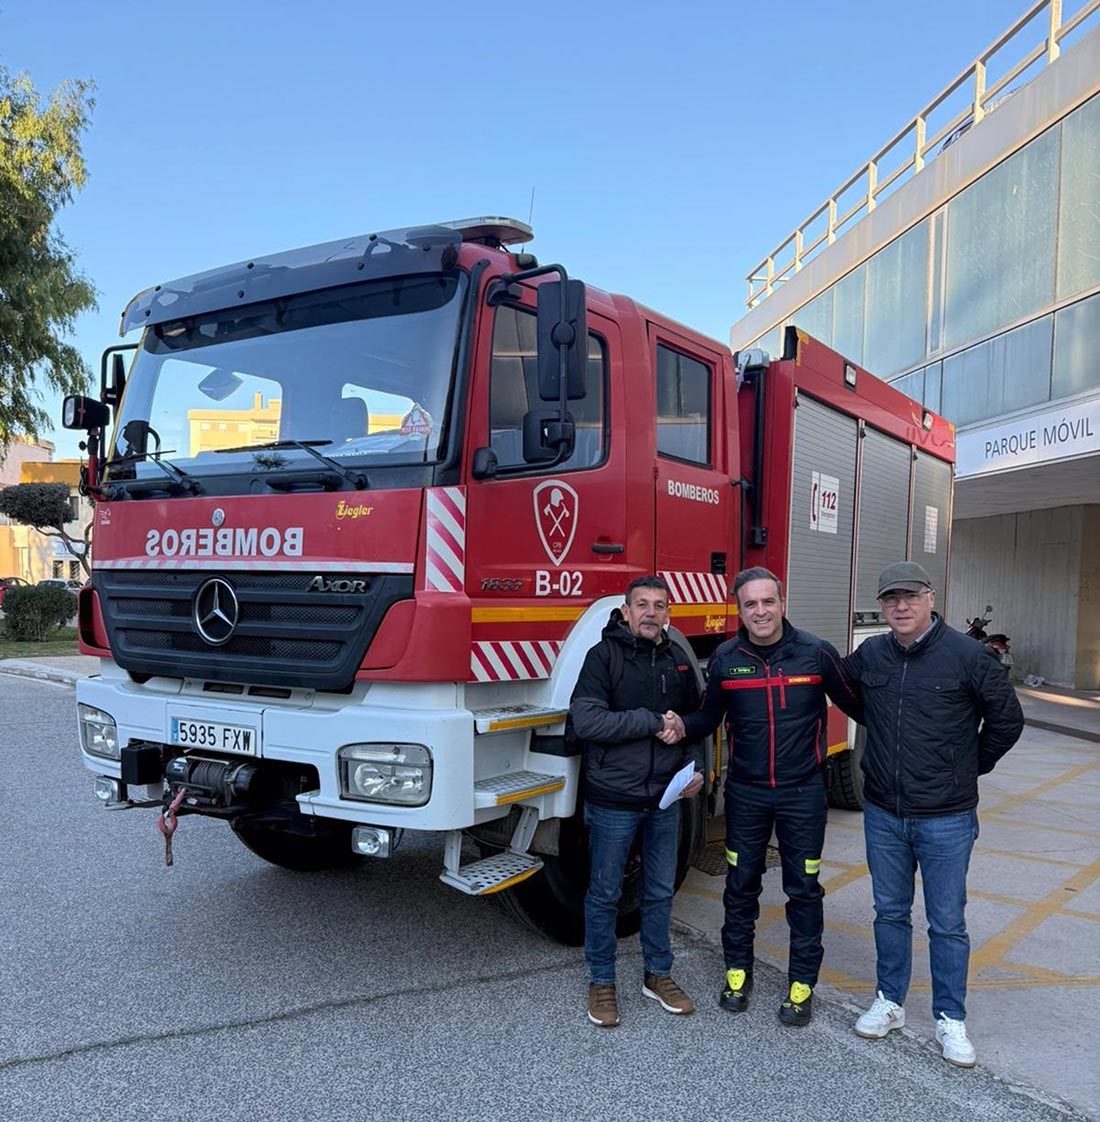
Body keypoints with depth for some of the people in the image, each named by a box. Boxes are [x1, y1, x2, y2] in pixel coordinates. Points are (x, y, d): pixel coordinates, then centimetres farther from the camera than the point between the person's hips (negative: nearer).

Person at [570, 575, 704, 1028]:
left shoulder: (678, 659, 5)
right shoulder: (604, 656, -11)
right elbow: (585, 721, -23)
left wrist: (695, 769, 0)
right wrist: (653, 722, -21)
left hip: (665, 800, 5)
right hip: (612, 801, -5)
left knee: (660, 892, 17)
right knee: (604, 894, 9)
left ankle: (658, 975, 33)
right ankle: (601, 982, 25)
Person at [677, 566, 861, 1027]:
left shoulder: (816, 653, -11)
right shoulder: (725, 659, -5)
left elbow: (854, 703, 0)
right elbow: (709, 717, 3)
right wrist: (681, 725, -15)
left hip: (803, 792, -1)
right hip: (745, 793, 2)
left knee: (803, 889, 9)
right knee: (741, 883, 14)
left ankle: (802, 982, 25)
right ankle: (738, 970, 32)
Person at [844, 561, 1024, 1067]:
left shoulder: (967, 655, -13)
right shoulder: (869, 655, -2)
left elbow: (1006, 721, -2)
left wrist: (969, 767, 6)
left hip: (946, 819, -3)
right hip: (883, 815, 3)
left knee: (947, 924, 9)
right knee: (890, 913, 17)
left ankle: (950, 1018, 26)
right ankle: (889, 1002, 33)